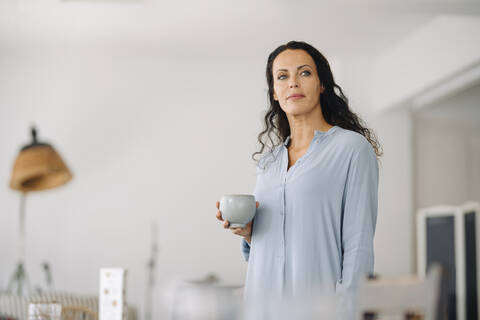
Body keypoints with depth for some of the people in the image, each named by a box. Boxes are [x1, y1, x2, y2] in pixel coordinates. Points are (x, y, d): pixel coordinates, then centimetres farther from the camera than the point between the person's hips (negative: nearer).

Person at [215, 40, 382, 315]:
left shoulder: (352, 148, -3)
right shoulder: (268, 160, 14)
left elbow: (358, 246, -9)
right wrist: (248, 232, 2)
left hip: (319, 302, -5)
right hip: (264, 293, 5)